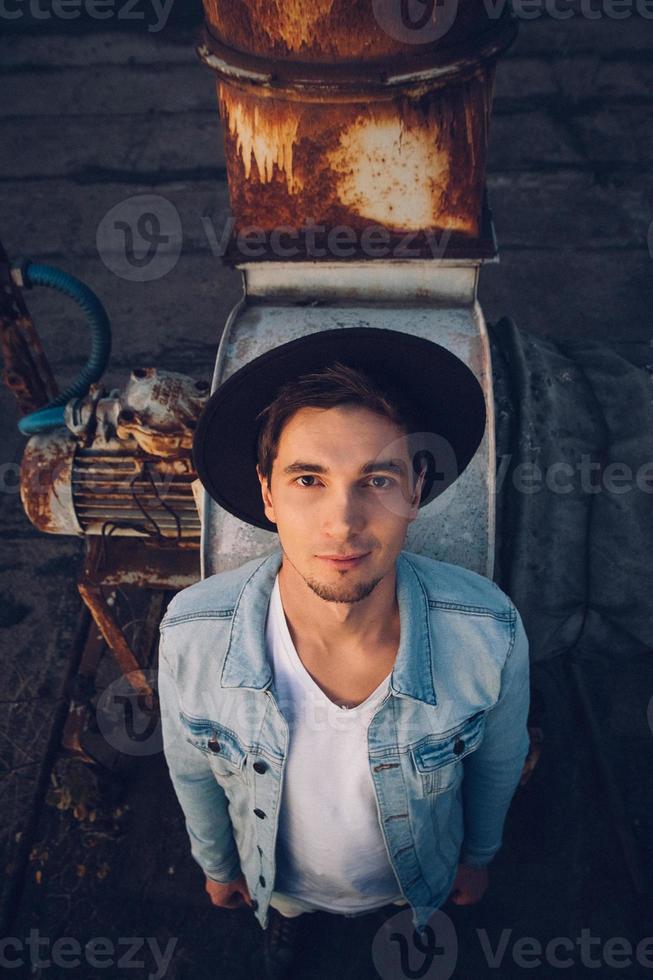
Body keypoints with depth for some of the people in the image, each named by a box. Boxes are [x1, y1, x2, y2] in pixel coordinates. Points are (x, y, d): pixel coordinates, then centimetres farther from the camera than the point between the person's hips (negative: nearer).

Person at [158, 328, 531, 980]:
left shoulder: (489, 632, -36)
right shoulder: (191, 634, -36)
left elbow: (497, 759, -13)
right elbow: (192, 767, -13)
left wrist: (479, 855, 5)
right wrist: (215, 864, 5)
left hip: (417, 879, 1)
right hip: (280, 881, 0)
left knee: (413, 917, 34)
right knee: (280, 910, 34)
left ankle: (409, 927, 70)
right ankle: (283, 924, 70)